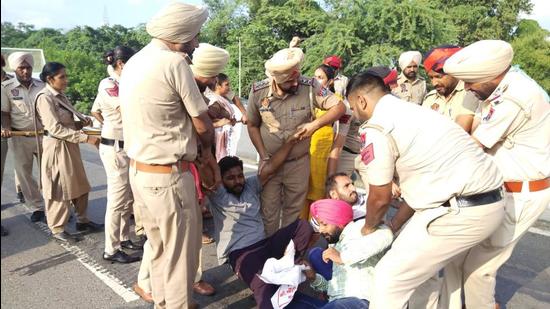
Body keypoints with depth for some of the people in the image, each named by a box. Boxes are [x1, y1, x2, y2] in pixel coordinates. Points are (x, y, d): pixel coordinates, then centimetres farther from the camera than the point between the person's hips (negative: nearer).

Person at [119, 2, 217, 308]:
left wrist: (198, 156, 12)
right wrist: (206, 150, 12)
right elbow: (203, 126, -10)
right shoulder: (174, 63, -17)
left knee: (159, 248, 22)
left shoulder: (134, 62, 10)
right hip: (169, 176, -9)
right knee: (181, 254, 7)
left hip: (139, 171, 9)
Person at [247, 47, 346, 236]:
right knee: (269, 211, 9)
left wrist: (315, 124, -23)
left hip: (299, 162, 0)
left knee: (294, 211, 15)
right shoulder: (258, 92, -13)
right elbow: (252, 126, 0)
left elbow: (339, 107, -9)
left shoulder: (309, 87, -18)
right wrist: (264, 157, -5)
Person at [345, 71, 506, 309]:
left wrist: (369, 227, 18)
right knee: (422, 266, 26)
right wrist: (393, 225, 28)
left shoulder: (377, 127, -10)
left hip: (461, 210, -10)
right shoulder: (409, 112, 19)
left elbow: (380, 198, -3)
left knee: (390, 278, 0)